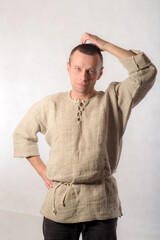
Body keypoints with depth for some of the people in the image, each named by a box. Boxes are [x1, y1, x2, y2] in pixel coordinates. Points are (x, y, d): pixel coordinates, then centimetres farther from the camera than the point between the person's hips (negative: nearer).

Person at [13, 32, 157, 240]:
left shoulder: (114, 100, 1)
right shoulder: (49, 105, 6)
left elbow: (147, 72, -11)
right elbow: (22, 134, 19)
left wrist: (104, 45, -8)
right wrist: (41, 169, 9)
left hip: (102, 207, -1)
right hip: (60, 205, 1)